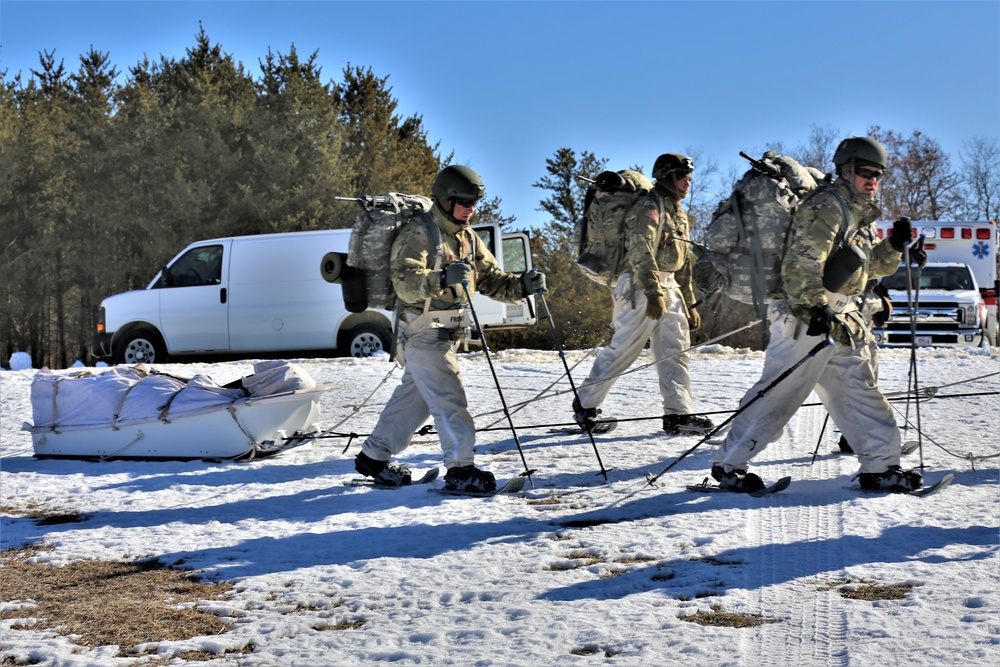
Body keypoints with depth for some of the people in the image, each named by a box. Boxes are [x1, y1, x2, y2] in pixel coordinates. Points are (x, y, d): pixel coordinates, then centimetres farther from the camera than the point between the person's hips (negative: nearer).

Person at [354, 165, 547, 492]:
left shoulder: (468, 238, 12)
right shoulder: (417, 233, -15)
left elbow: (491, 279, 11)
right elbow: (404, 282, -28)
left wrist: (523, 285, -8)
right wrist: (442, 279, -45)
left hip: (447, 335, 9)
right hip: (422, 331, -9)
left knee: (415, 395, 15)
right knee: (450, 398, -12)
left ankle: (374, 456, 27)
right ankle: (460, 468, -8)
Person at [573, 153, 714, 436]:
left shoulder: (677, 213, 21)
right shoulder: (649, 207, -9)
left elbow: (683, 262, 24)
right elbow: (642, 251, -20)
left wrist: (689, 304, 21)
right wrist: (654, 293, -29)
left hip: (669, 288, 9)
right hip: (642, 286, -9)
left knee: (675, 351, 3)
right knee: (623, 349, -8)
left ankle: (678, 414, 4)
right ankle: (585, 404, 4)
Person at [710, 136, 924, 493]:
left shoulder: (860, 215, 20)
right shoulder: (826, 206, -10)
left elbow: (873, 265, 27)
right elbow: (803, 262, -22)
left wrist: (895, 244, 8)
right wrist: (817, 307, -31)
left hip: (842, 319, 10)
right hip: (808, 316, -10)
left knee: (860, 390, 10)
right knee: (780, 392, -8)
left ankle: (880, 466, 17)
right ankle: (728, 463, -2)